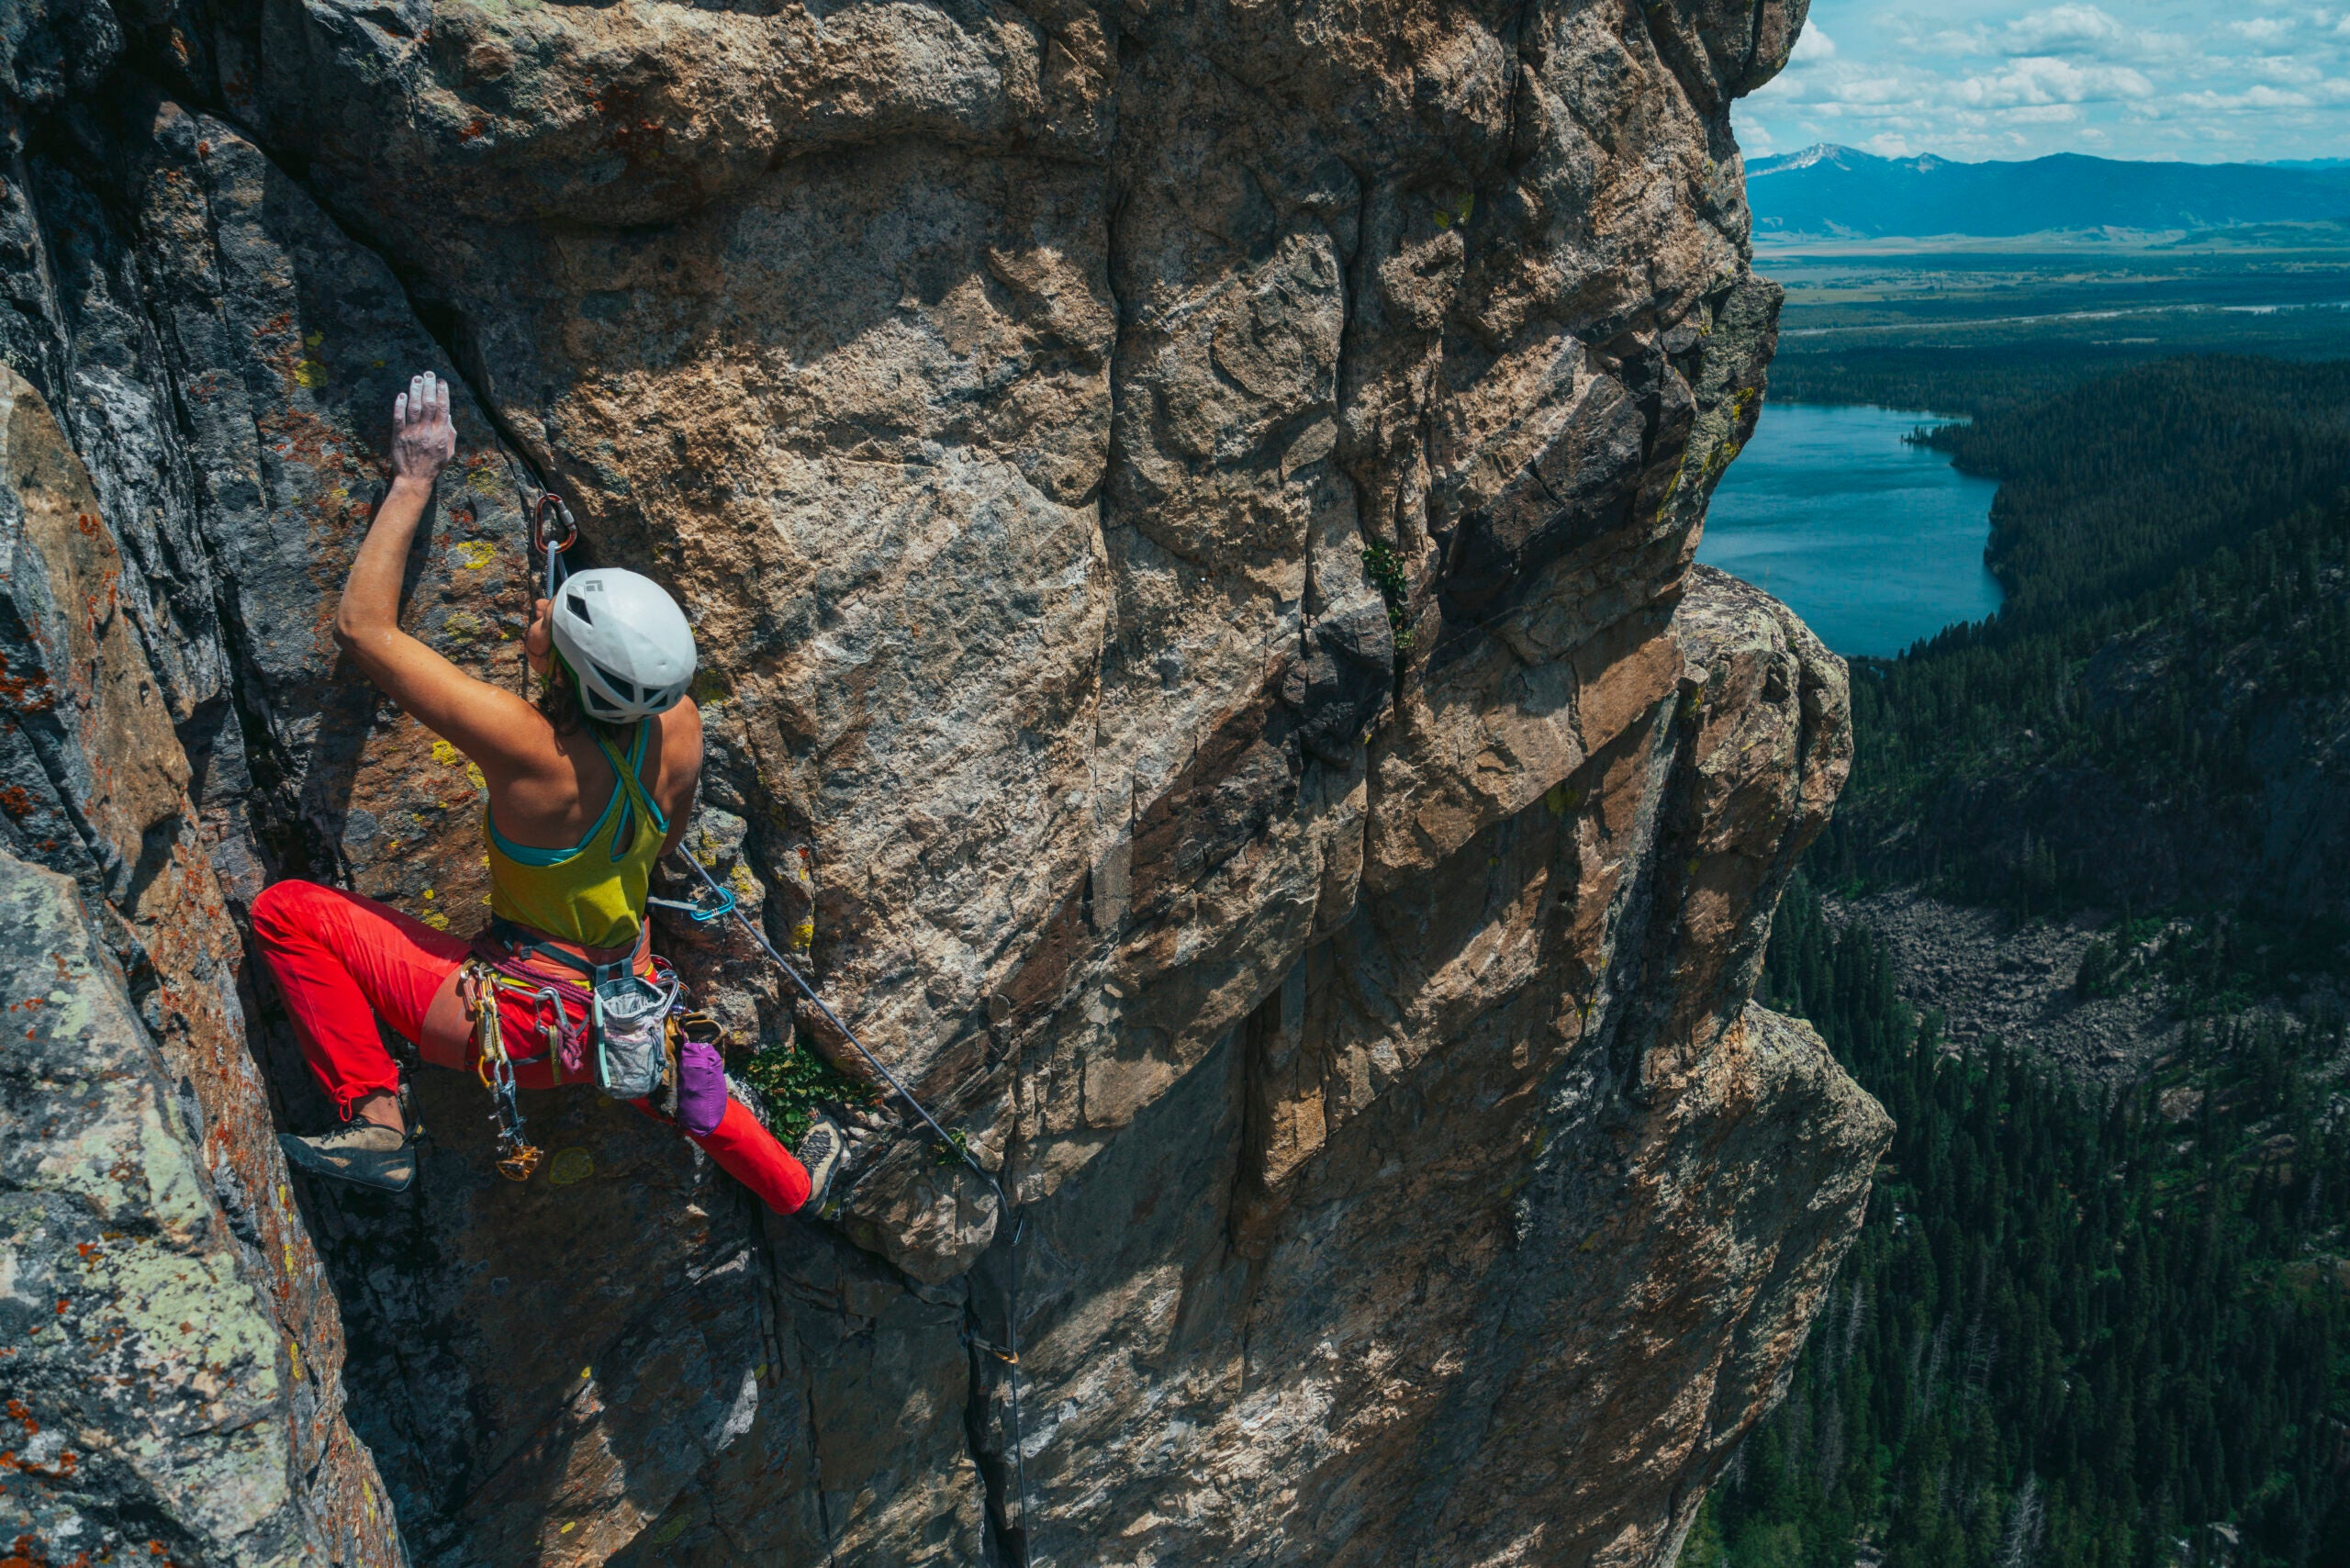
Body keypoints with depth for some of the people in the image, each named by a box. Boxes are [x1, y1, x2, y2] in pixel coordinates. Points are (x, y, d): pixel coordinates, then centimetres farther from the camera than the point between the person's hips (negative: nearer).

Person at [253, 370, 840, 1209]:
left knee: (288, 912, -5)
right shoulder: (680, 725, -15)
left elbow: (363, 627, -23)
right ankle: (794, 1183, 61)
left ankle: (375, 1118, -4)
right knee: (668, 1084, 41)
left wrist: (412, 484, -16)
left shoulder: (530, 746, -30)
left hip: (523, 1027, -6)